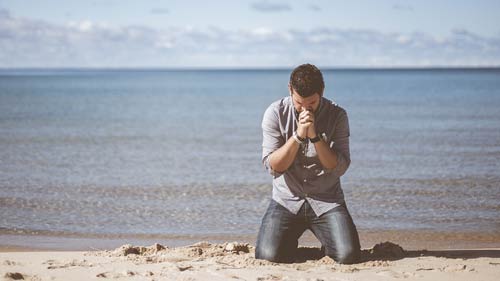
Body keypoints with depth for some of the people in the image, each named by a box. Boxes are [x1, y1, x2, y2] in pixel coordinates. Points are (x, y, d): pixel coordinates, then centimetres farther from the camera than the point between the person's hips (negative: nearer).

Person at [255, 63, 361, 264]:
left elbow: (339, 167, -11)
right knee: (268, 256, -22)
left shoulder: (337, 116, -5)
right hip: (287, 200, 0)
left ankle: (327, 246, 17)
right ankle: (290, 242, 16)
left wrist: (315, 136, -23)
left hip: (327, 201, 0)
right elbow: (273, 166, -10)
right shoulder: (275, 114, -5)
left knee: (348, 256, -22)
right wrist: (298, 135, -22)